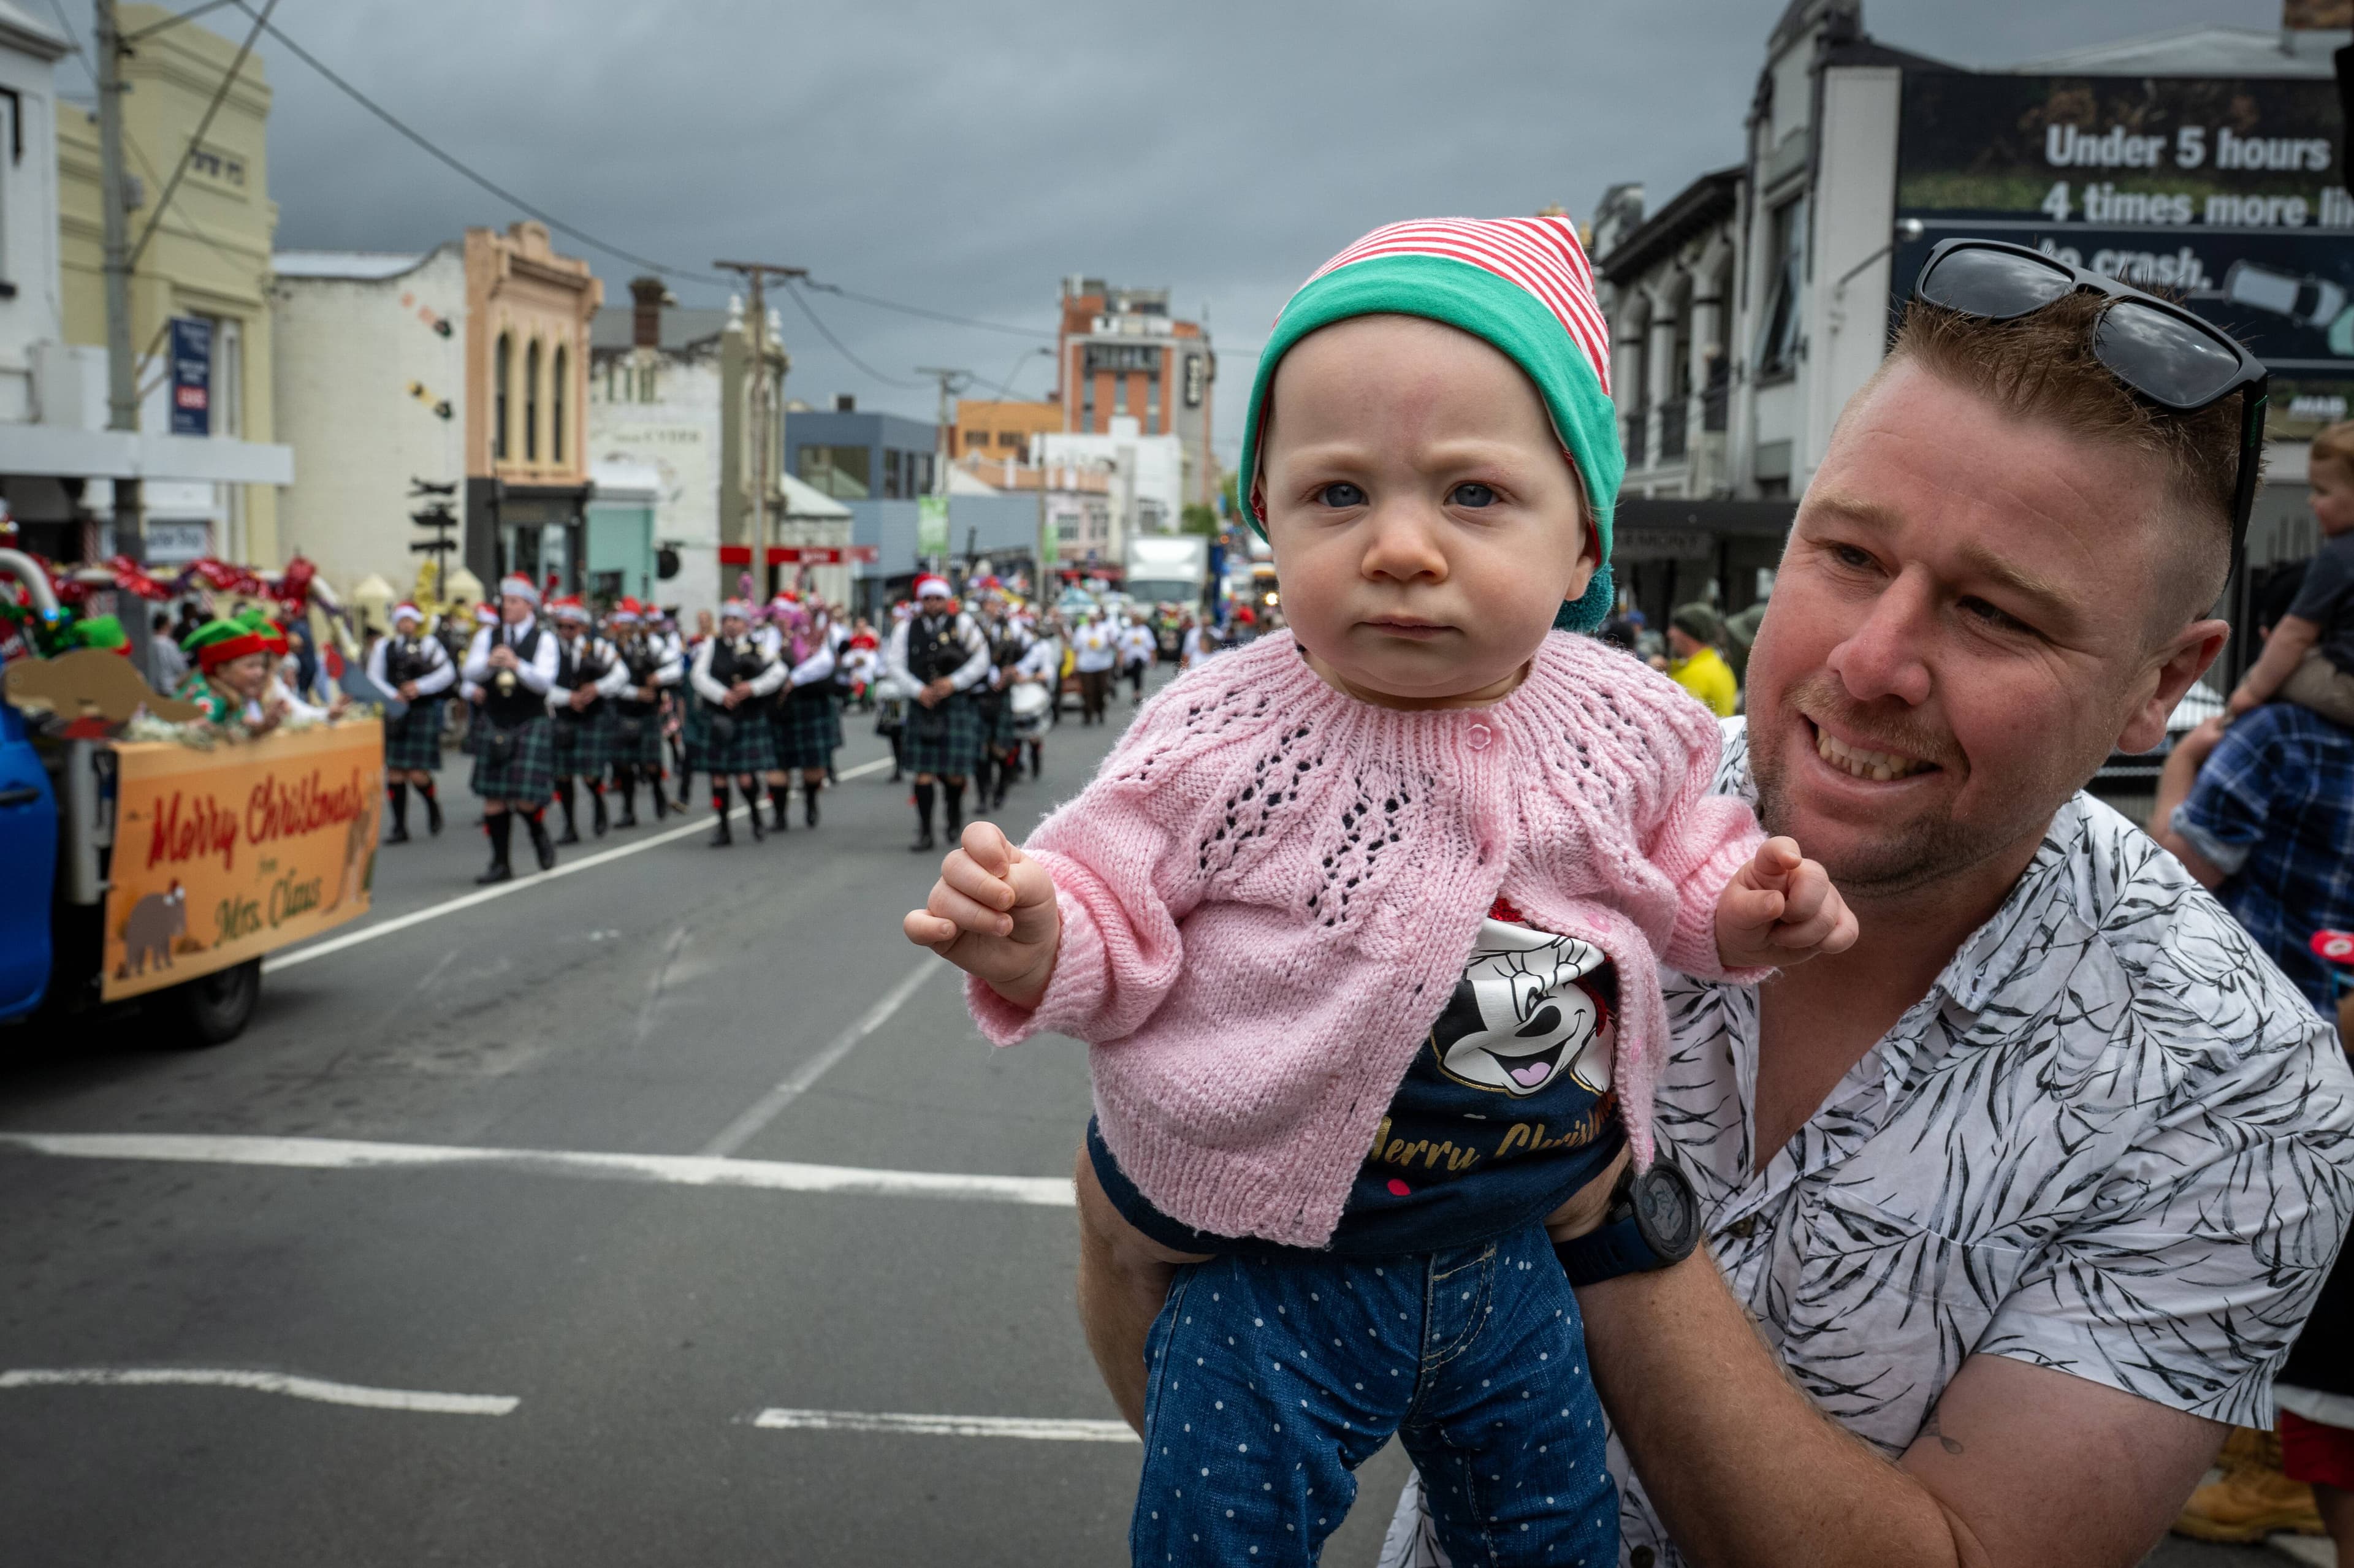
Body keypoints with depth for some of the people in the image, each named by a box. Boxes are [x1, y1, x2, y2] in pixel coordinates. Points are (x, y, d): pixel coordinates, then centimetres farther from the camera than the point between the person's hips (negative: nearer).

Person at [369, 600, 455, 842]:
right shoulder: (383, 646, 12)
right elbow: (374, 677, 6)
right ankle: (400, 828, 9)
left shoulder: (429, 644, 6)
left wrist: (420, 686, -15)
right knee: (394, 772, 1)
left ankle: (434, 808, 22)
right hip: (393, 715, 3)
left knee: (418, 774, -9)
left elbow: (447, 673, -4)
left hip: (423, 713, -3)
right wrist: (393, 695, -11)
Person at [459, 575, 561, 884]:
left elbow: (544, 681, -11)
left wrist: (517, 665, -29)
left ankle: (540, 836, 21)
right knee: (493, 797, 2)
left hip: (532, 724, -3)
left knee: (526, 798, -11)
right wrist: (490, 662, -23)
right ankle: (500, 864, 11)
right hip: (495, 725, 3)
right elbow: (469, 672, -2)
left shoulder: (543, 640, 0)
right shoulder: (487, 636, 9)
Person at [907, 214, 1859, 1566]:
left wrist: (1741, 905, -5)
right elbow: (1121, 917, -13)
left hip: (1512, 1256, 4)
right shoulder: (1221, 745, -20)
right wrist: (1035, 942, -33)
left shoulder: (1625, 723, -7)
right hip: (1275, 1277, -4)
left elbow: (1671, 852, 13)